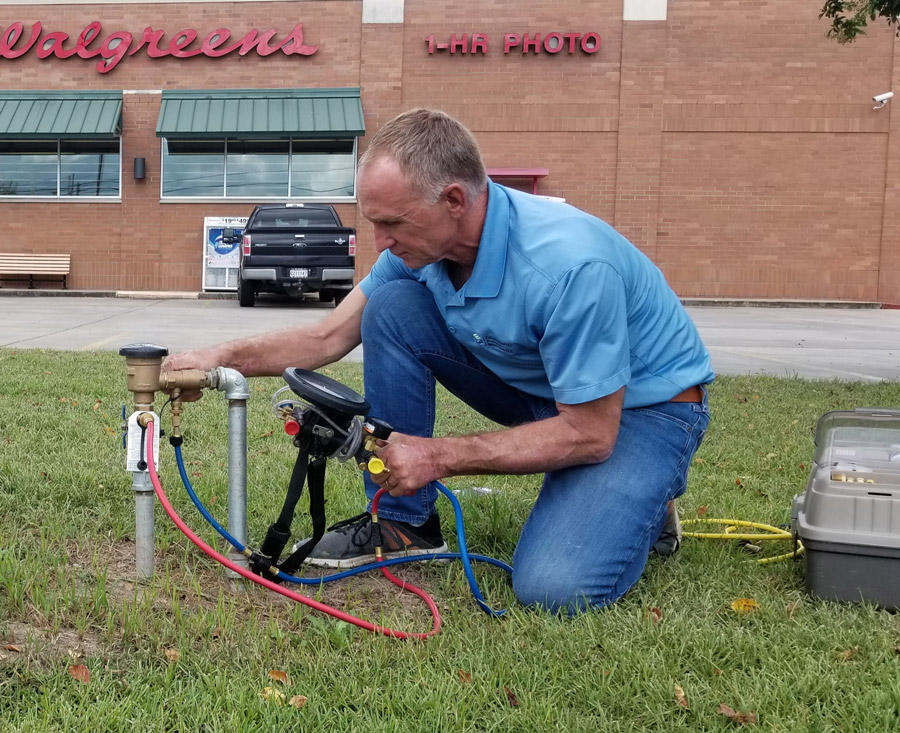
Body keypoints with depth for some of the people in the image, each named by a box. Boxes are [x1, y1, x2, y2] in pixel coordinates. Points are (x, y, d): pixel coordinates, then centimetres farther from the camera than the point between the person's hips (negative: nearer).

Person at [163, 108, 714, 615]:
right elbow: (329, 338, -1)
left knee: (553, 588, -28)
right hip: (533, 384, 7)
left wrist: (439, 457, -26)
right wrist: (224, 358, -14)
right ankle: (405, 523, -3)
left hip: (644, 404, -6)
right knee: (391, 306, -14)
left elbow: (590, 433, -27)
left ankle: (645, 503, 6)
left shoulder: (568, 265, -35)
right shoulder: (424, 240, -12)